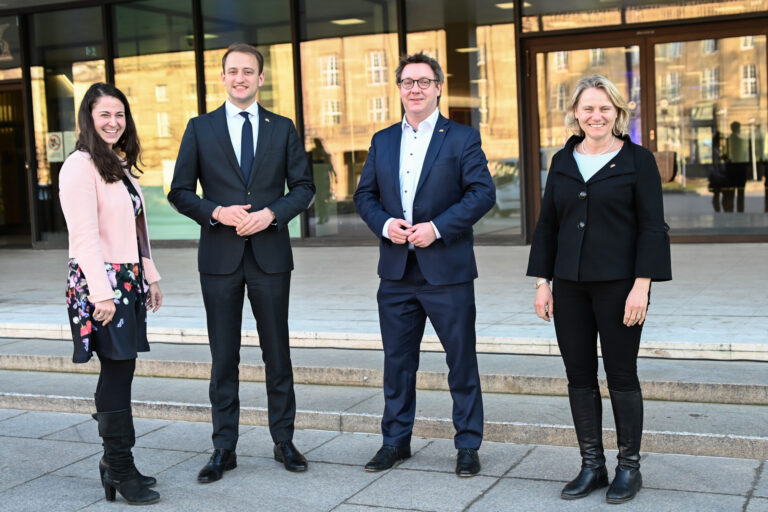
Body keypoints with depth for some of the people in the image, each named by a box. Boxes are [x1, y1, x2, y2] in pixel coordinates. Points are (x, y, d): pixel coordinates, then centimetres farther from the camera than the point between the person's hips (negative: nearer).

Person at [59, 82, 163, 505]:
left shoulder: (121, 165, 17)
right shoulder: (80, 166, -10)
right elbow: (84, 235, -16)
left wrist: (151, 278, 17)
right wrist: (101, 293, -20)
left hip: (129, 281, 8)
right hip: (100, 282, -8)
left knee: (118, 371, 9)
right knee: (118, 371, -7)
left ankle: (115, 462, 16)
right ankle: (120, 468, 1)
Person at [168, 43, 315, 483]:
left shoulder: (283, 128, 7)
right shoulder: (200, 128, 5)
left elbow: (304, 186, 5)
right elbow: (181, 192, 3)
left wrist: (272, 213, -12)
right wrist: (216, 212, -14)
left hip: (271, 253, 0)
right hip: (220, 255, 0)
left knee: (277, 352, 8)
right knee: (224, 356, 5)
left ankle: (284, 441, 20)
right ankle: (224, 449, 15)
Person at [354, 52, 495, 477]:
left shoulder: (462, 138, -1)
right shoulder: (382, 141, 12)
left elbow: (483, 192, -9)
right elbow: (364, 194, 12)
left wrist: (437, 227, -17)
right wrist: (385, 224, -8)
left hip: (447, 270, -4)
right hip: (396, 271, 4)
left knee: (462, 362, 4)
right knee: (397, 361, 12)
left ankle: (467, 445, 16)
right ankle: (396, 441, 25)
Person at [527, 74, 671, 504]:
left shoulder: (637, 161, -3)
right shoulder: (563, 162, 10)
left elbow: (652, 228, -7)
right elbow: (548, 225, 12)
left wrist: (641, 286, -14)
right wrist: (542, 282, 6)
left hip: (619, 285, -4)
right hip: (570, 286, 4)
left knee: (621, 375, 3)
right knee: (580, 376, 8)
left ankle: (630, 468, 16)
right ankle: (592, 466, 19)